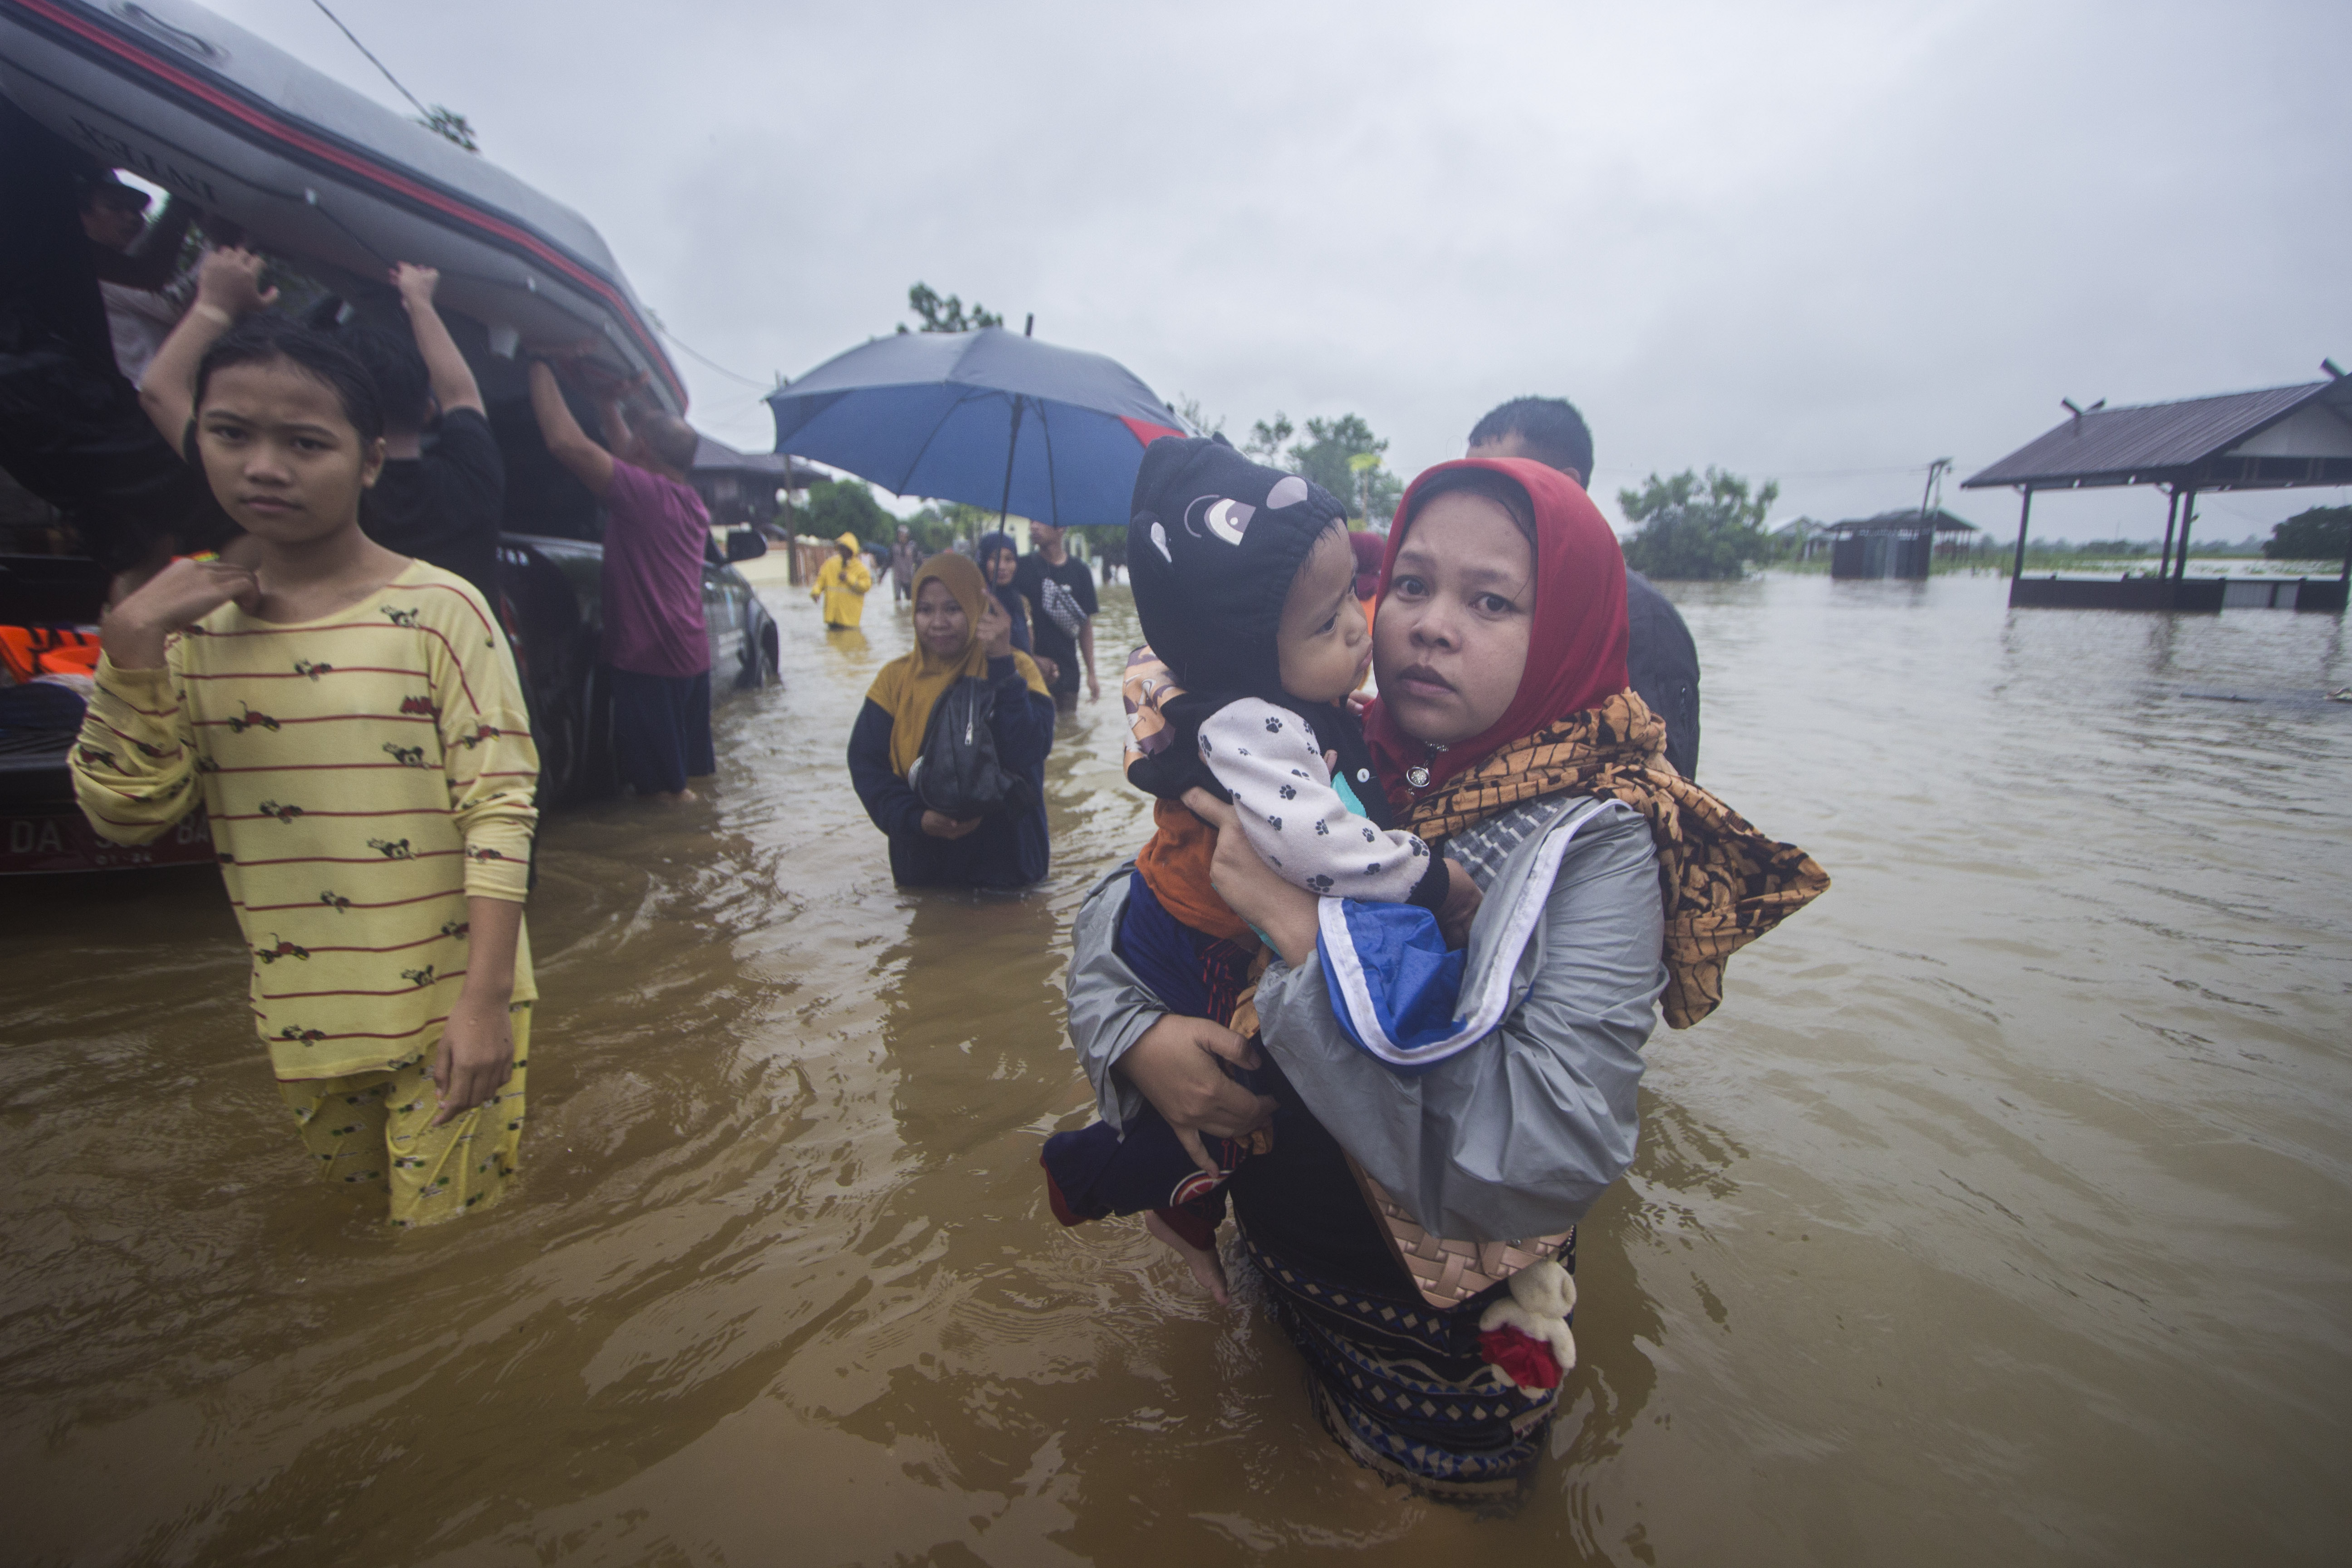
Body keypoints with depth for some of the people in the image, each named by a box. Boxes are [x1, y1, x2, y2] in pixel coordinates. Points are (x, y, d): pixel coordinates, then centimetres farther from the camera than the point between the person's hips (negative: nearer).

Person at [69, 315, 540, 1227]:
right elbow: (127, 814, -1)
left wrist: (485, 1000, -20)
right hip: (303, 1015, 5)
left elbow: (500, 807, -17)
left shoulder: (438, 610, -14)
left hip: (448, 1006, -5)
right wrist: (131, 654, -14)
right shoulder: (192, 619, 2)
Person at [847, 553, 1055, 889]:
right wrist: (916, 819, -21)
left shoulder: (1015, 670, -6)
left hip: (1007, 859, -1)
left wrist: (1000, 662, -26)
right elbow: (867, 765, -6)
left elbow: (1028, 752, -22)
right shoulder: (896, 678, -1)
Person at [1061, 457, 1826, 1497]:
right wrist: (1134, 1035, -22)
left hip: (1438, 1360, -3)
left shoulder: (1594, 845, -23)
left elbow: (1545, 1161, -35)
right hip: (1275, 1278, 4)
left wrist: (1306, 927, -35)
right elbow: (1119, 907, -2)